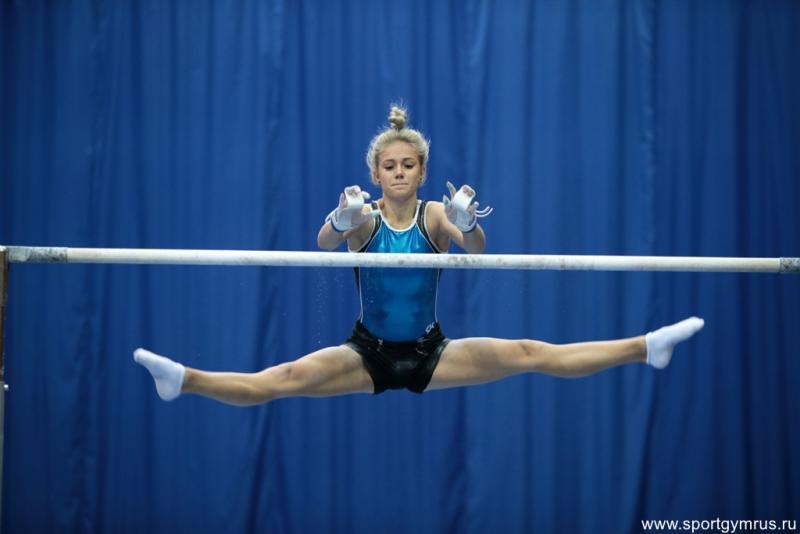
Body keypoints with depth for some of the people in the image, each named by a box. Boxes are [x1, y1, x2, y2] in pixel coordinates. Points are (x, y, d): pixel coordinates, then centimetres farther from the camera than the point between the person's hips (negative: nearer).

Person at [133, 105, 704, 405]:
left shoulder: (434, 215, -5)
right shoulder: (364, 216, -7)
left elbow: (475, 248, -26)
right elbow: (325, 243, -30)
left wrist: (468, 223, -50)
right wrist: (341, 219, -54)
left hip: (429, 352, 1)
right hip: (368, 353, -1)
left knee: (532, 354, -11)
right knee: (282, 379, -23)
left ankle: (647, 348, -11)